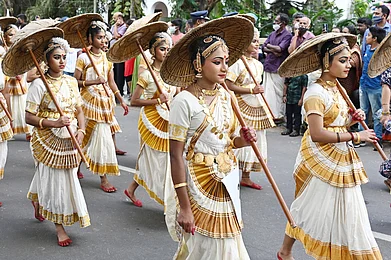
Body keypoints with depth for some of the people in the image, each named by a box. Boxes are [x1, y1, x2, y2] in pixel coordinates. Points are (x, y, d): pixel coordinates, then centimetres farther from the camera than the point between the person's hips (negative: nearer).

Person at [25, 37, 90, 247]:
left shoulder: (71, 82, 4)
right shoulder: (39, 84, -13)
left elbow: (79, 110, 10)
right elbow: (29, 117, -13)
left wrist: (81, 130, -7)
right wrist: (54, 123, -25)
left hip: (69, 141, 6)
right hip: (48, 141, -5)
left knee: (68, 179, 15)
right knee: (53, 180, 0)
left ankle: (37, 202, 43)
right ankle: (59, 227, 14)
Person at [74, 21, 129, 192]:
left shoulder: (107, 57, 8)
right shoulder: (83, 58, -7)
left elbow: (112, 82, 11)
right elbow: (76, 81, -7)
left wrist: (121, 101, 8)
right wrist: (94, 81, -20)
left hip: (105, 101, 5)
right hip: (90, 100, -5)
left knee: (89, 137, 9)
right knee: (102, 137, -6)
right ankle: (103, 179, 7)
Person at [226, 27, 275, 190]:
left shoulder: (258, 64, 11)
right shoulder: (238, 63, -13)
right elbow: (229, 85, -19)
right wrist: (251, 90, -20)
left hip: (257, 107, 8)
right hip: (241, 107, -8)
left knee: (255, 139, 10)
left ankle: (246, 177, 20)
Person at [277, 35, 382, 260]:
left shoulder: (336, 87, 8)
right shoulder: (316, 93, -19)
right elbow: (317, 133, -27)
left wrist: (351, 119, -3)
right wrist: (355, 136, -23)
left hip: (341, 158, 9)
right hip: (321, 160, -9)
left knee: (346, 212, 13)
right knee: (311, 209, 4)